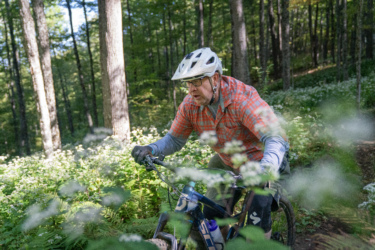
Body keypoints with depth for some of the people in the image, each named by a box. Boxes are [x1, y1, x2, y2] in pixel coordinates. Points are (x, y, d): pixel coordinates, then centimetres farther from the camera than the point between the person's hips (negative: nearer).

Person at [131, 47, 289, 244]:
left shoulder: (243, 99, -32)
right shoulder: (190, 105, -15)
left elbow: (276, 139, -40)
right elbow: (175, 139, -7)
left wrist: (265, 168, -59)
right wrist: (150, 149, -27)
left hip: (262, 160, -5)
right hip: (227, 163, 5)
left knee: (257, 219, -15)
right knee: (212, 215, 1)